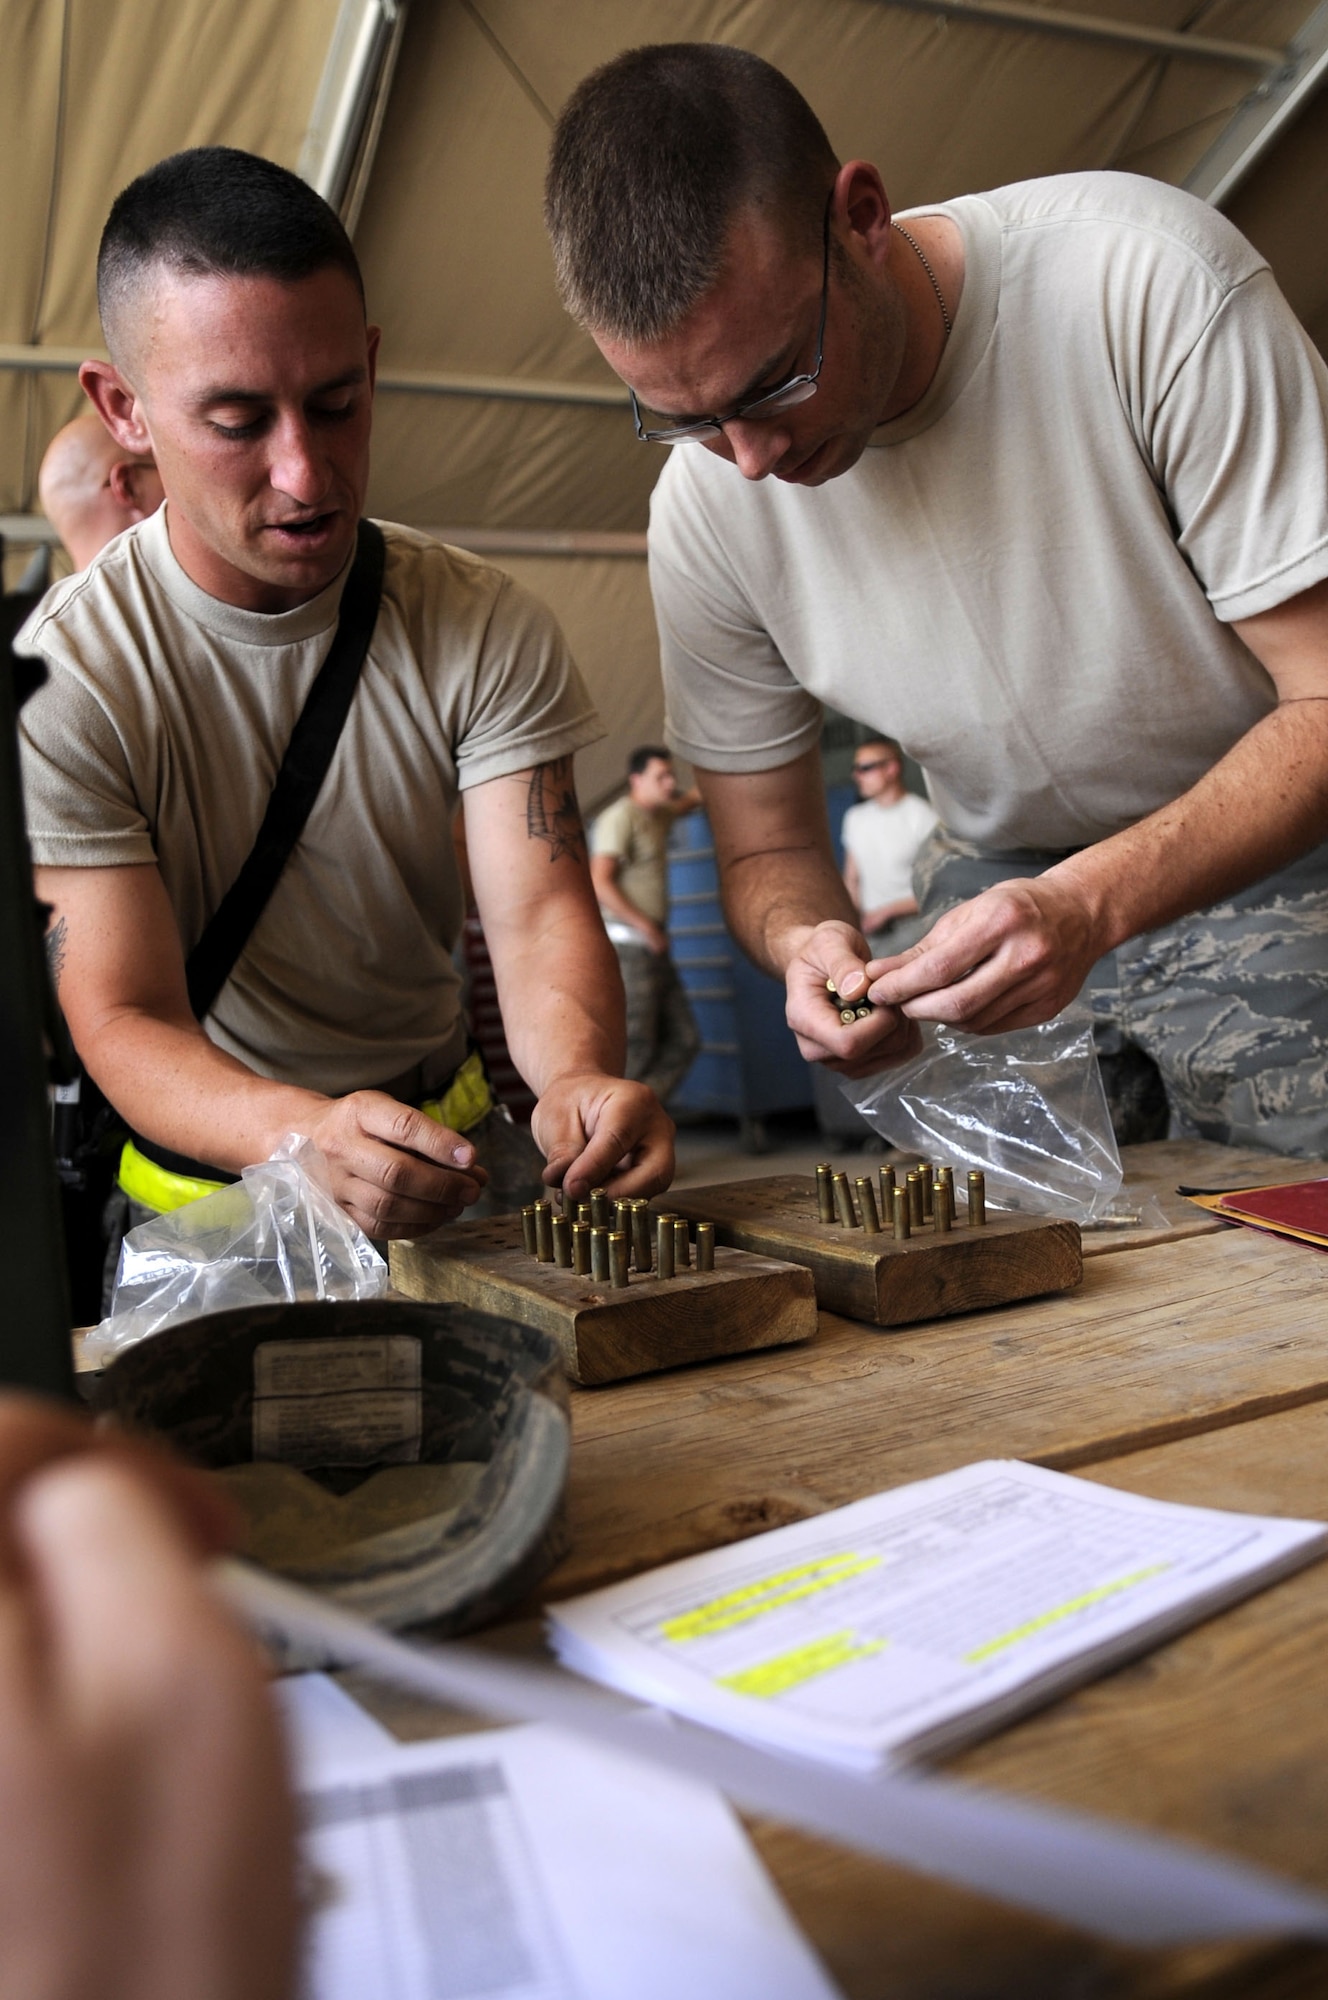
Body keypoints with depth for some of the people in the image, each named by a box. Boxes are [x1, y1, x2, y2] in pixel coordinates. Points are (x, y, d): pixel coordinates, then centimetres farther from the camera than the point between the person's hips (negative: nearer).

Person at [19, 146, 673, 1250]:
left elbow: (539, 913, -12)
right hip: (203, 1192, -2)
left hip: (448, 1148, 2)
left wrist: (578, 1076, -36)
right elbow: (124, 1020, -18)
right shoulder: (64, 684, -15)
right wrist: (311, 1137, -40)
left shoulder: (487, 632, -5)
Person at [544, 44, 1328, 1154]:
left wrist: (1091, 902, -37)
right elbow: (767, 846, -2)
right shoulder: (706, 504, -14)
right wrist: (810, 943, -27)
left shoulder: (1148, 281, -26)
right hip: (1004, 876, 3)